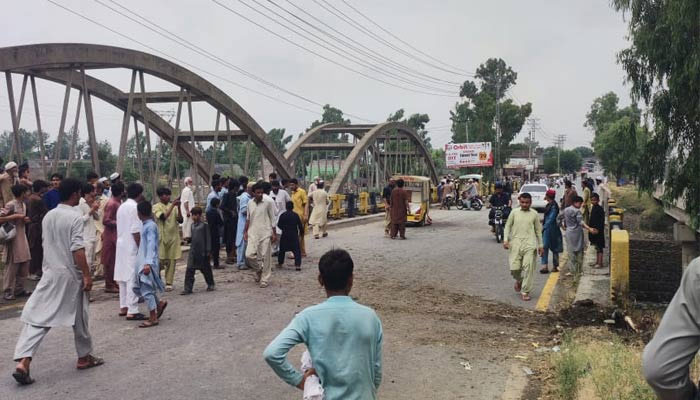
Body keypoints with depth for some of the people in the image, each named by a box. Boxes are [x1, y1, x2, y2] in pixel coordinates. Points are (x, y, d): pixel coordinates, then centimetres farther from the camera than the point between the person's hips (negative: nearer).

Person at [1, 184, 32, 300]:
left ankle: (19, 289, 21)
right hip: (13, 238, -8)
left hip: (22, 237, 8)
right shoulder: (10, 205, -13)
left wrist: (25, 220, 4)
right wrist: (15, 216, -20)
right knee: (12, 267, -3)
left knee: (24, 265, 10)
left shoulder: (23, 205, 12)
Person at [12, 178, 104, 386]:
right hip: (70, 275, -6)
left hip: (49, 273, 6)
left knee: (37, 318, 2)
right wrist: (87, 275, -16)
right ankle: (84, 357, 26)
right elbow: (77, 249, -19)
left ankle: (23, 362, -10)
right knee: (79, 317, 11)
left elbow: (47, 244, 17)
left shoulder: (48, 216, 8)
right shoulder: (74, 217, -14)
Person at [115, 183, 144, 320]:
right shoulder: (134, 208, -15)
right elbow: (135, 231, -19)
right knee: (133, 278, -7)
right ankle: (132, 311, -6)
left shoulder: (122, 207, 12)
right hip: (132, 247, -9)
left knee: (123, 277, 14)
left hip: (121, 246, 9)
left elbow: (119, 227, 15)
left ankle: (123, 307, 21)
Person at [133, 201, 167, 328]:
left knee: (146, 289, -4)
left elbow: (151, 245, -24)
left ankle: (153, 318, 4)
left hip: (147, 262, -9)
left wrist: (148, 263, -32)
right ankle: (159, 303, 27)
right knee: (138, 287, 13)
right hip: (142, 261, 9)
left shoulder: (150, 226, -15)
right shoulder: (145, 225, 12)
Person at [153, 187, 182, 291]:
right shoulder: (156, 207, -2)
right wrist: (172, 205, -20)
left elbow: (180, 220, -2)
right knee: (160, 260, -4)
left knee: (172, 261, 3)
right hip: (162, 237, -3)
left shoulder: (173, 206, 8)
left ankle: (169, 283, 11)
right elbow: (163, 217, -20)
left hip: (173, 237, 3)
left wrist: (178, 207, -14)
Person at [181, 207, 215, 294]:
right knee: (189, 270, -1)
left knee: (206, 269, 8)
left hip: (202, 251, -5)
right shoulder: (192, 225, 10)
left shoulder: (204, 225, -8)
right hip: (193, 251, 5)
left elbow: (208, 238, -7)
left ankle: (211, 285, 26)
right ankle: (188, 288, 1)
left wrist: (208, 250, -10)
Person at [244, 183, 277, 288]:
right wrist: (245, 232, 13)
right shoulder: (250, 203, 7)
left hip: (265, 233, -3)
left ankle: (265, 280, 12)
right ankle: (259, 269, 23)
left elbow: (273, 218, -3)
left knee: (265, 257, 0)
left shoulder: (269, 202, -5)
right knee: (249, 255, -6)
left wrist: (274, 233, -5)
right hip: (253, 233, 3)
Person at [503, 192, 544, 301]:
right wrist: (505, 240, -3)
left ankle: (525, 292, 1)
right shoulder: (514, 212, 6)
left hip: (529, 244, 0)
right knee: (514, 267, -5)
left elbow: (538, 230, 14)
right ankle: (519, 280, 30)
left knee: (528, 267, -8)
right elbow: (508, 226, 10)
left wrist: (540, 245, 13)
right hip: (516, 243, 0)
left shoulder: (534, 214, 7)